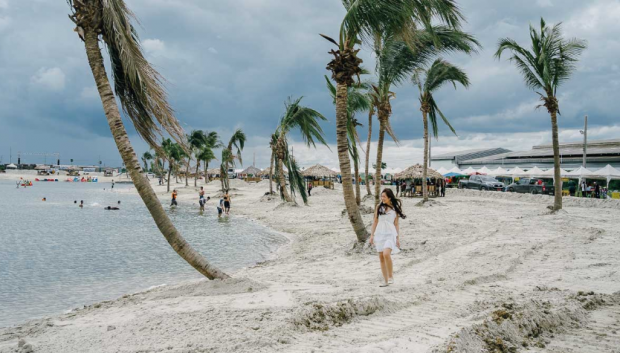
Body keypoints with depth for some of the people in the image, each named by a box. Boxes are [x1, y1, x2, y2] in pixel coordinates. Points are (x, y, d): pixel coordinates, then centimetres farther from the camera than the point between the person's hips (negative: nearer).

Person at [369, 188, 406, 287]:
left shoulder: (395, 209, 3)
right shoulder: (379, 207, 7)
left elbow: (396, 224, 6)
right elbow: (375, 221, 10)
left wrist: (398, 238, 2)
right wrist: (372, 235, 6)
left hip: (390, 233, -3)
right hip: (379, 233, 3)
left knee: (386, 254, -23)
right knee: (381, 257, 4)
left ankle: (390, 276, -6)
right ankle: (385, 280, 13)